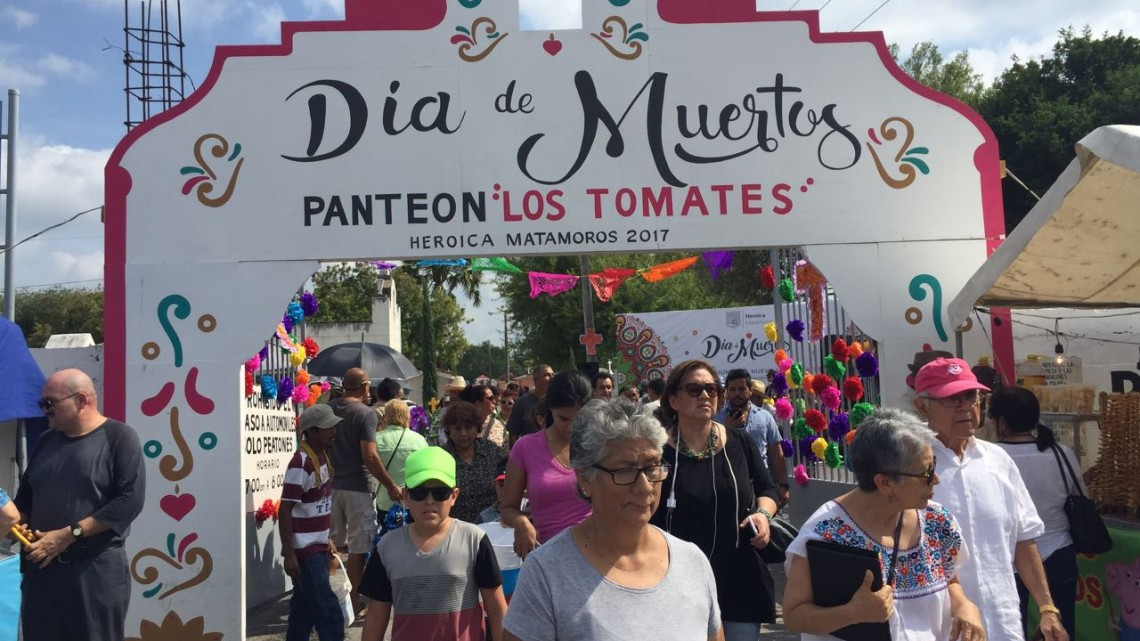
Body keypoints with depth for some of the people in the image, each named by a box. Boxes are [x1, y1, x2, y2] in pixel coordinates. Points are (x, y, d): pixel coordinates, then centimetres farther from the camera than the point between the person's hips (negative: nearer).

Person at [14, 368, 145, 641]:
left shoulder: (119, 437, -7)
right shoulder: (46, 441, 14)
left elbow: (130, 500, -16)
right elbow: (25, 495, 23)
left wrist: (69, 534, -17)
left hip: (96, 569, -6)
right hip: (41, 567, 6)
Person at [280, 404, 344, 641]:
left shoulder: (322, 455, 7)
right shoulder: (300, 463, -19)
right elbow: (285, 510, -19)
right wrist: (289, 554, -20)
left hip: (317, 547, 8)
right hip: (304, 551, -8)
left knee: (304, 609, 16)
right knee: (329, 612, -5)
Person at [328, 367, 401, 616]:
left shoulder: (328, 409, 4)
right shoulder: (366, 413, -14)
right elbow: (370, 456, -20)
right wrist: (391, 486, -15)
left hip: (331, 484, 6)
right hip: (358, 487, -6)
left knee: (334, 545, 18)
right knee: (358, 549, 3)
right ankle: (355, 602, 10)